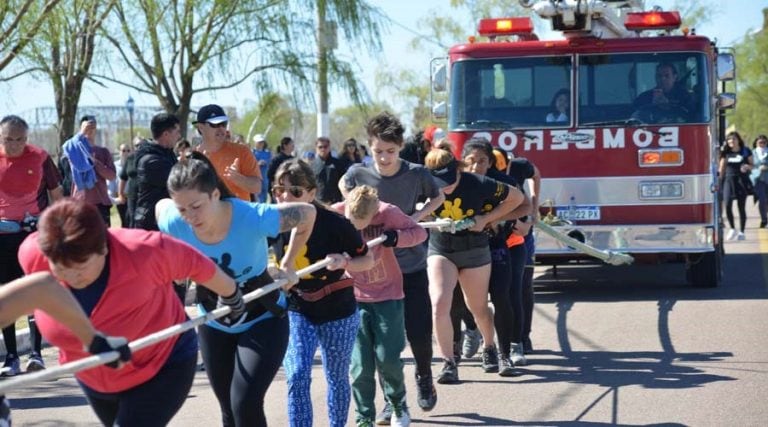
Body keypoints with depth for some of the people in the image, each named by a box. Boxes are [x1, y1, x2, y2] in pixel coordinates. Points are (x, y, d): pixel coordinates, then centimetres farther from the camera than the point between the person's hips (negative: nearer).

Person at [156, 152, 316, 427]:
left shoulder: (253, 218, -33)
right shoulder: (174, 223, -23)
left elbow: (308, 213, -15)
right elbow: (160, 206, 3)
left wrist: (287, 265, -10)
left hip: (262, 320, -4)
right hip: (214, 324, 4)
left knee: (245, 404, -18)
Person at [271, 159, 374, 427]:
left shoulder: (334, 224, -21)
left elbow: (368, 260, -9)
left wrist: (343, 262, -27)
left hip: (337, 313, -2)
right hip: (296, 311, 2)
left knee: (337, 378, 14)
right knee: (297, 377, -13)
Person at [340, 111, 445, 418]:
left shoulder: (417, 174, -12)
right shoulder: (357, 173, -9)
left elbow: (437, 197, 8)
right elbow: (344, 187, 15)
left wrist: (417, 215, -10)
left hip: (412, 266, 0)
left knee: (419, 332, 1)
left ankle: (424, 378, 32)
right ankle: (392, 398, 15)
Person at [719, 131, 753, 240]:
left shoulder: (746, 151, 3)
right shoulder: (726, 153, 8)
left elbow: (752, 165, 8)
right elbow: (721, 168, 12)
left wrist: (747, 167, -14)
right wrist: (719, 180, 7)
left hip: (742, 180, -1)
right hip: (729, 179, 1)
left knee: (741, 207, 1)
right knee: (727, 205, -12)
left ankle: (741, 232, 9)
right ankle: (732, 229, 5)